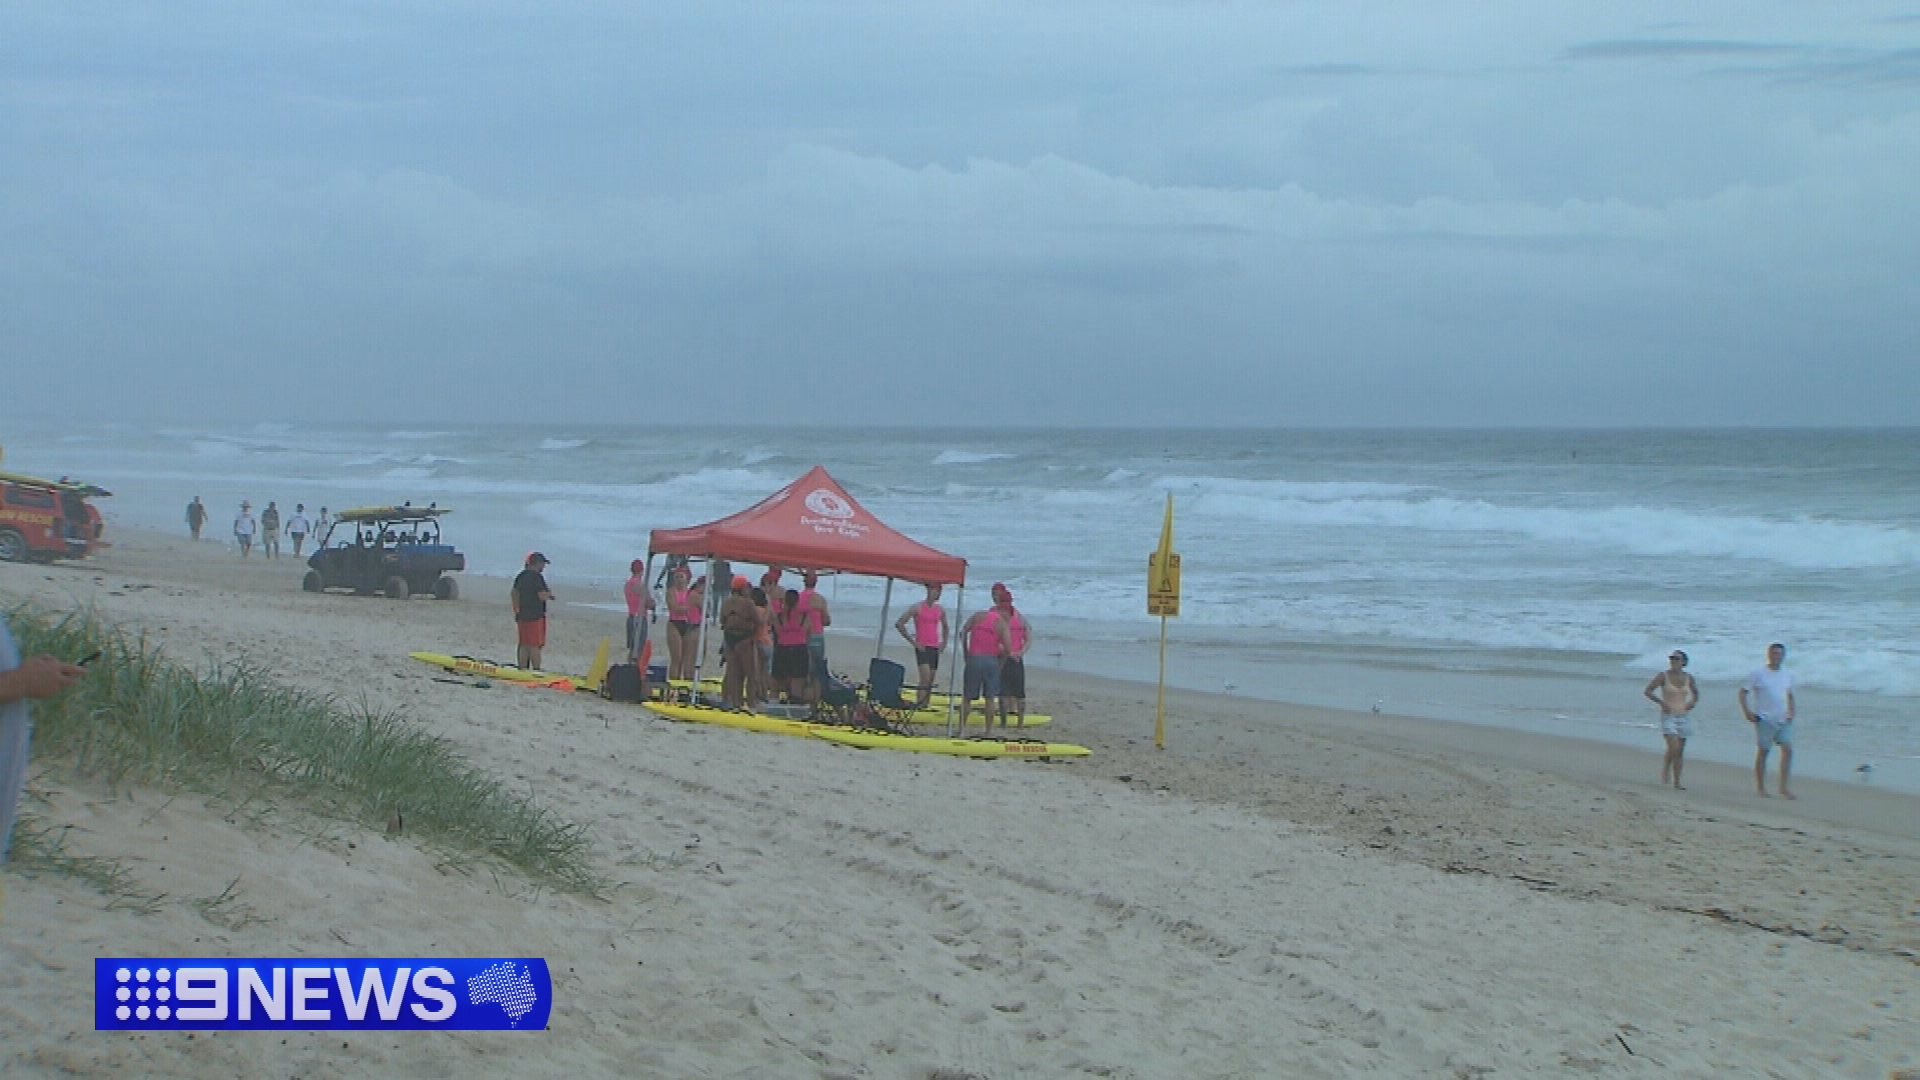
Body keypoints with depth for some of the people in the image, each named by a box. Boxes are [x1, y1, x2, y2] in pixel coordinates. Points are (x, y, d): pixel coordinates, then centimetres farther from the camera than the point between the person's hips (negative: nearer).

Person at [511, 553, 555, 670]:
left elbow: (515, 594, 16)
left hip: (522, 616, 8)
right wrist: (549, 593, 2)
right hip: (536, 616, -8)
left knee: (524, 646, 12)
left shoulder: (520, 576, 12)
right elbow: (542, 596, -19)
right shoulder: (537, 577, -14)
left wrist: (517, 612, 20)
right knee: (535, 646, -4)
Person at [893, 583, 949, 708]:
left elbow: (945, 626, 32)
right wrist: (912, 641, -7)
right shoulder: (917, 608, -4)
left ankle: (925, 706, 11)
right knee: (925, 678, -20)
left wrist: (944, 642, 16)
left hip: (935, 648, 6)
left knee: (930, 681, 6)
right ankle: (920, 706, -23)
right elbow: (899, 624, -6)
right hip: (922, 647, -6)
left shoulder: (940, 610, 13)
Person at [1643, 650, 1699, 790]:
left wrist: (1693, 702, 3)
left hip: (1684, 716, 4)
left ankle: (1677, 783, 8)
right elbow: (1647, 691, -5)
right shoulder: (1663, 676, -5)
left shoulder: (1688, 678, 6)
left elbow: (1696, 692, 23)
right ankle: (1665, 768, 7)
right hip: (1669, 716, -4)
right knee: (1673, 747, -20)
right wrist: (1661, 702, -15)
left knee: (1680, 752, 4)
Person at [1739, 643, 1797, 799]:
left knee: (1788, 749, -9)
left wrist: (1791, 713, 9)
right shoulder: (1758, 673, -3)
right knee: (1763, 751, 1)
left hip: (1783, 720, 4)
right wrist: (1747, 712, -10)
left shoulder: (1788, 675, 11)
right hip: (1765, 719, -4)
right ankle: (1760, 788, 11)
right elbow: (1743, 692, -1)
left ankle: (1783, 788, -6)